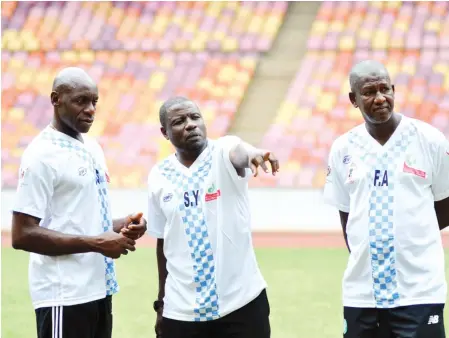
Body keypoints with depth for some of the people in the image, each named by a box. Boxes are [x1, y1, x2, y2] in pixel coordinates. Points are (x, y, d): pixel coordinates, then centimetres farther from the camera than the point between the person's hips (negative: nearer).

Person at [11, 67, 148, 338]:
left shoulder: (92, 147, 13)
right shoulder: (42, 155, -13)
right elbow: (23, 235, -19)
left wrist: (121, 226, 2)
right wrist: (96, 243, -20)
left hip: (99, 289, 9)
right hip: (64, 296, -9)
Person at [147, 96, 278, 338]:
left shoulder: (223, 153, -6)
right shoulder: (159, 176, 3)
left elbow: (238, 153, -31)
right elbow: (163, 242, 12)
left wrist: (250, 154, -55)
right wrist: (161, 302, 16)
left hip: (242, 302, -2)